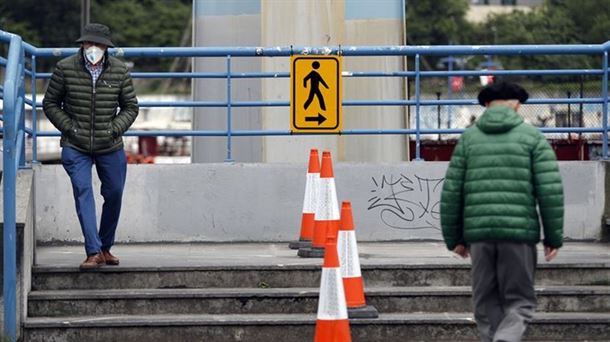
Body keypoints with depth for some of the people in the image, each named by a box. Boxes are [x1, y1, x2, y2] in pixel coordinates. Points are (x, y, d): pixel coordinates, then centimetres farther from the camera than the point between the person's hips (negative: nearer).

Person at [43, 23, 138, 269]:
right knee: (83, 191, -17)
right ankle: (94, 252, -21)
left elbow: (130, 107, 9)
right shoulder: (65, 68, -6)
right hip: (76, 147, -2)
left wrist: (115, 129, -6)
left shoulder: (119, 71, -2)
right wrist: (69, 128, -7)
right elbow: (50, 103, 3)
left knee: (114, 195, 8)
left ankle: (106, 248, 28)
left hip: (110, 147, 2)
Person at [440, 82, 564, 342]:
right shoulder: (532, 137, 4)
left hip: (479, 233, 2)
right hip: (519, 232, -2)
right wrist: (554, 237, 4)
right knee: (519, 301, 5)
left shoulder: (469, 137, 10)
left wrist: (453, 238, 15)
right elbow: (550, 190, -2)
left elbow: (451, 192, 8)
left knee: (486, 303, 12)